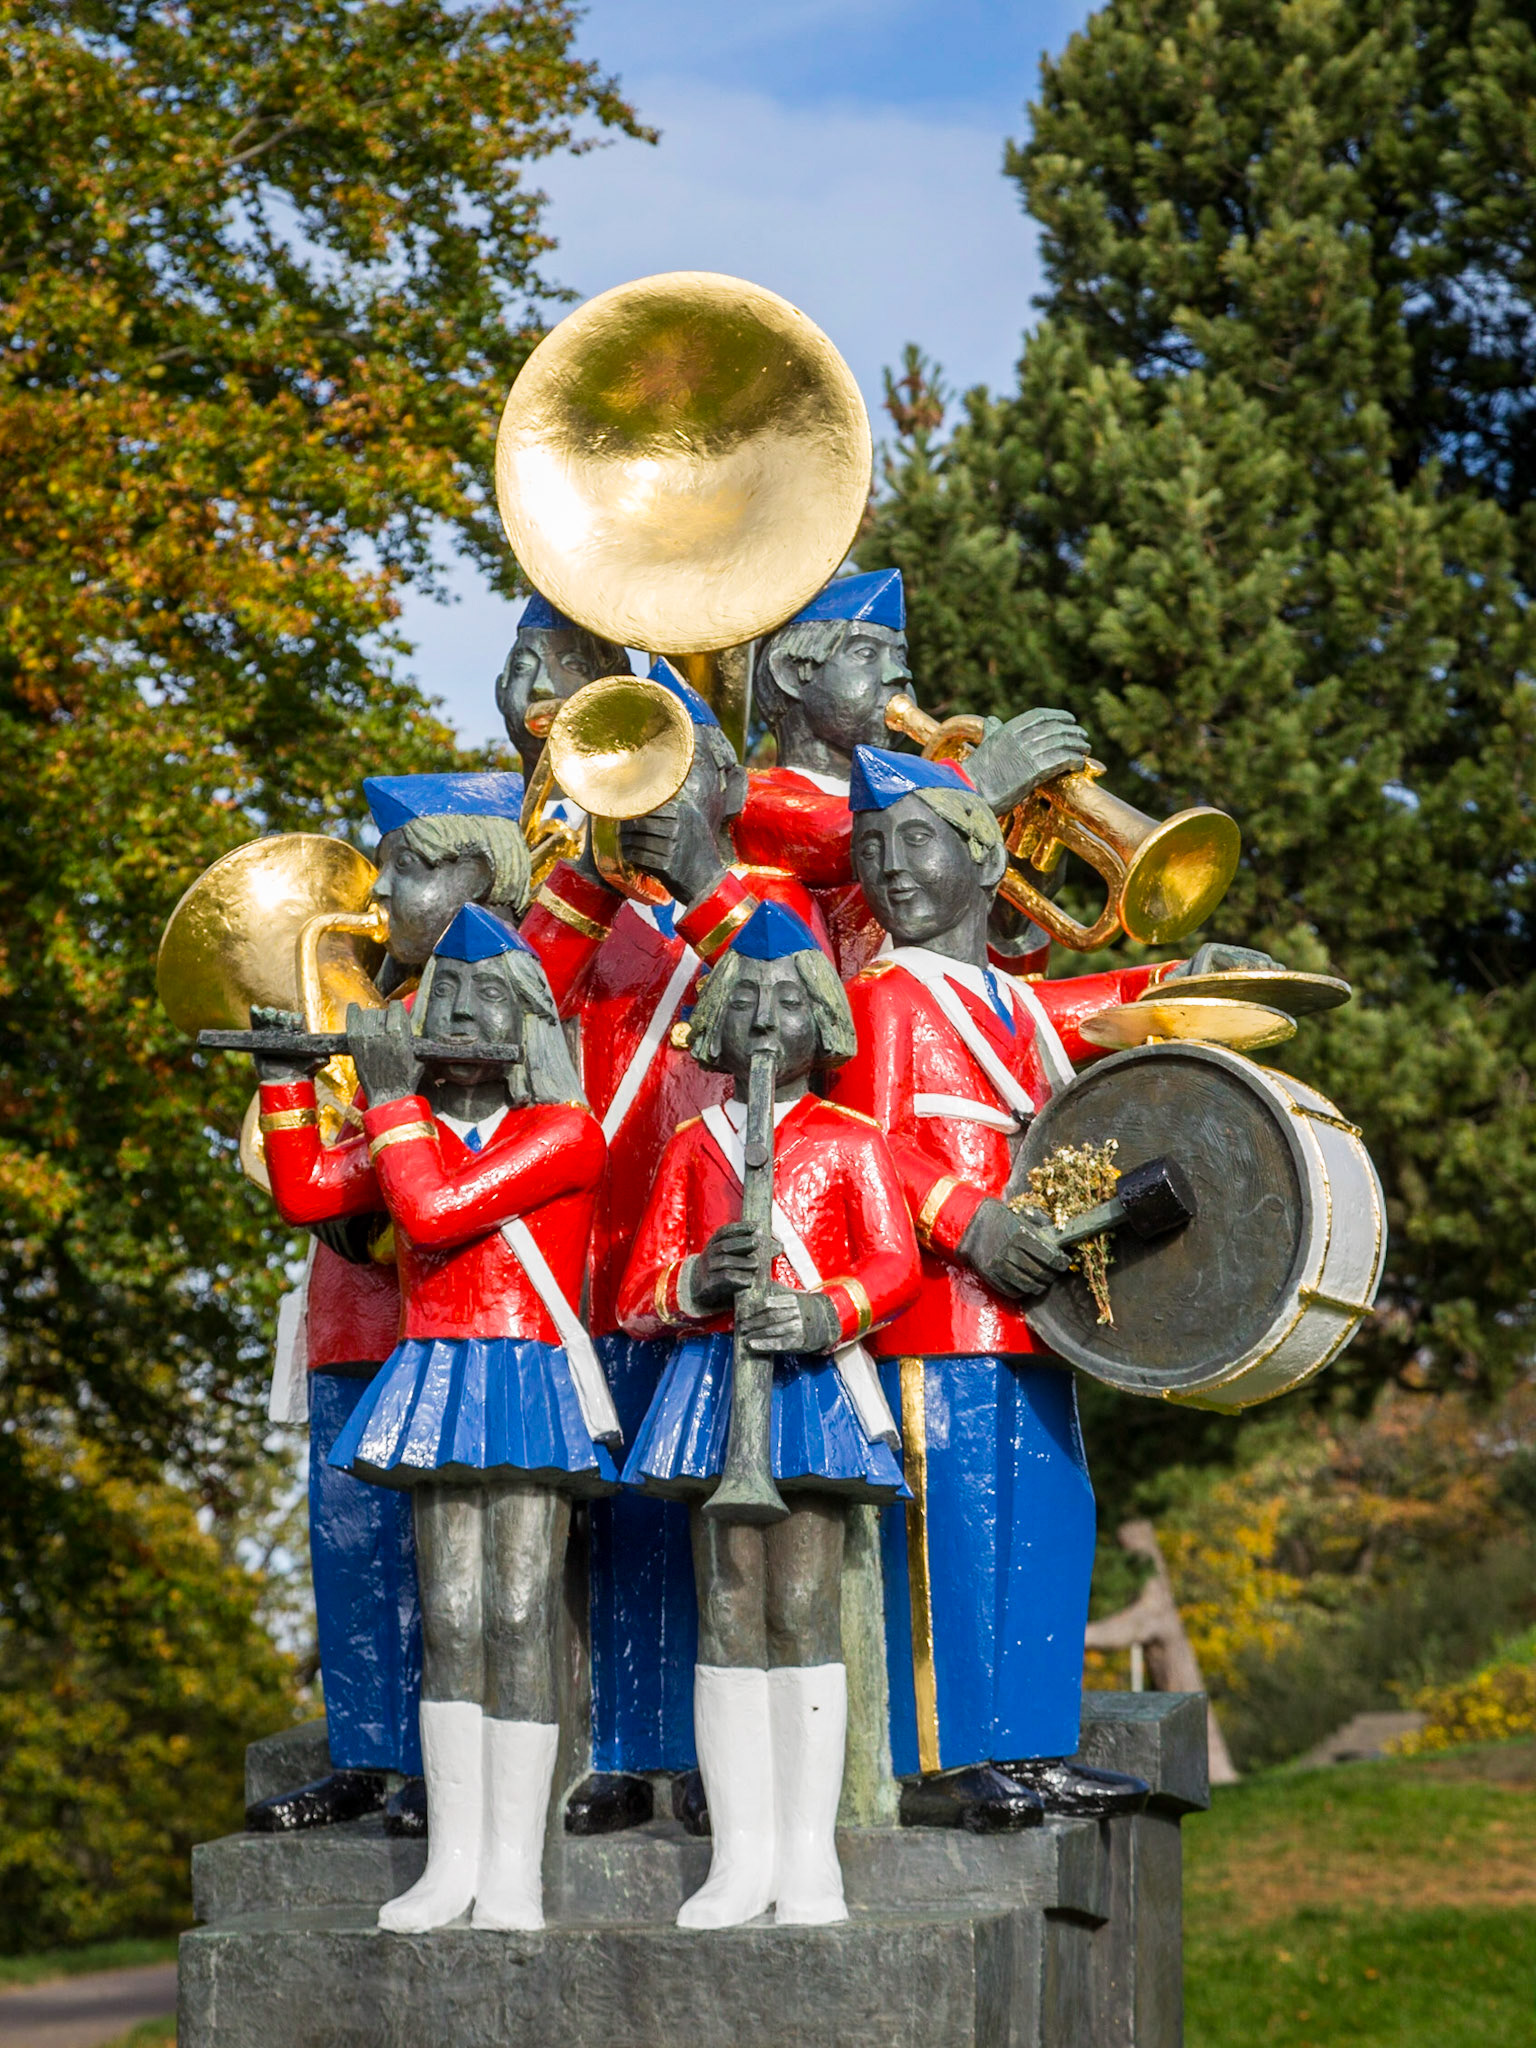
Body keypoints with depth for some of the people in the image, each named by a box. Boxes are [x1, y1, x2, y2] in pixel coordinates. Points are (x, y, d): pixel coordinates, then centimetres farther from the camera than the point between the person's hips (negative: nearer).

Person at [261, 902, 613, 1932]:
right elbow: (305, 1190, 17)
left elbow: (436, 1211, -17)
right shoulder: (423, 1127, 16)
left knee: (519, 1618, -8)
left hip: (529, 1385, -6)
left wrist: (391, 1094, -11)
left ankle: (513, 1873, -6)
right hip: (436, 1386, 6)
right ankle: (453, 1860, 9)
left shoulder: (567, 1133, -6)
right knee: (450, 1622, 5)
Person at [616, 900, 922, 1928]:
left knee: (803, 1611, -7)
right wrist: (693, 1282, -12)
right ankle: (743, 1855, 5)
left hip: (815, 1381, -2)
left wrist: (826, 1313, -20)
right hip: (713, 1378, 3)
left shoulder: (851, 1139, 7)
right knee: (727, 1617, 0)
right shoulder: (692, 1145, 14)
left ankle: (810, 1859, -2)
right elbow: (639, 1293, 10)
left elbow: (897, 1266, -2)